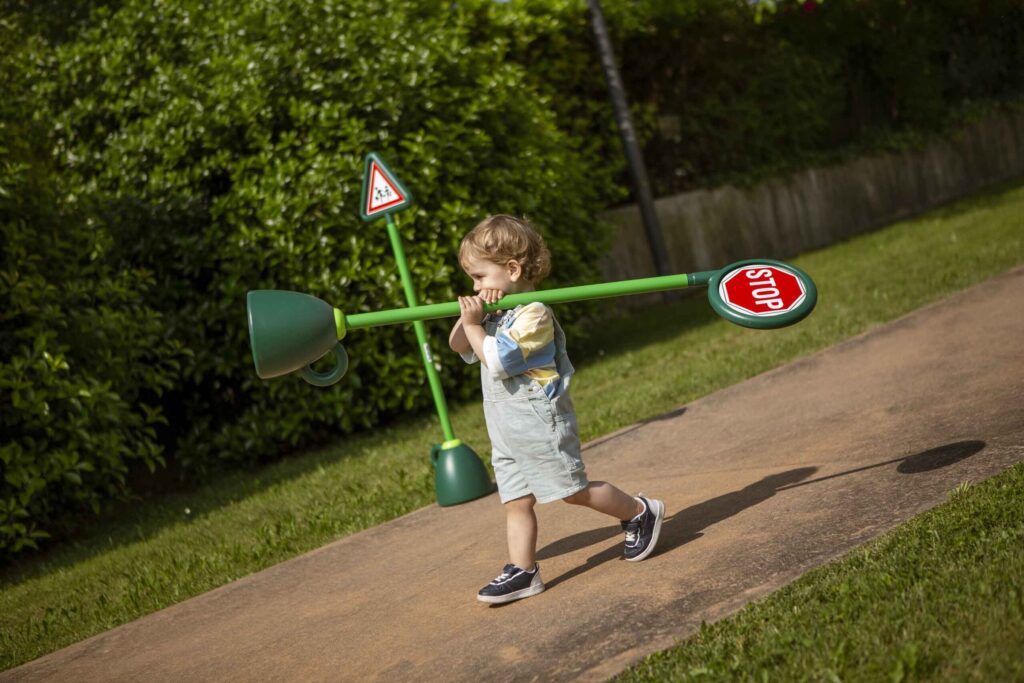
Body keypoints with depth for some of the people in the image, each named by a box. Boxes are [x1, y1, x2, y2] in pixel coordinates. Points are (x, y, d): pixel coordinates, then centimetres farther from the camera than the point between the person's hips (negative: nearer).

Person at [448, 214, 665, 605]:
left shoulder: (532, 314, -18)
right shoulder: (498, 315, 13)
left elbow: (497, 360, -23)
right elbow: (458, 346, 15)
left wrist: (474, 325, -15)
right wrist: (469, 317, -1)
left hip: (541, 425, -9)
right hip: (507, 436, 9)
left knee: (574, 491, -1)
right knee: (516, 502, 5)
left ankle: (640, 513, 17)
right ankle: (522, 571, 8)